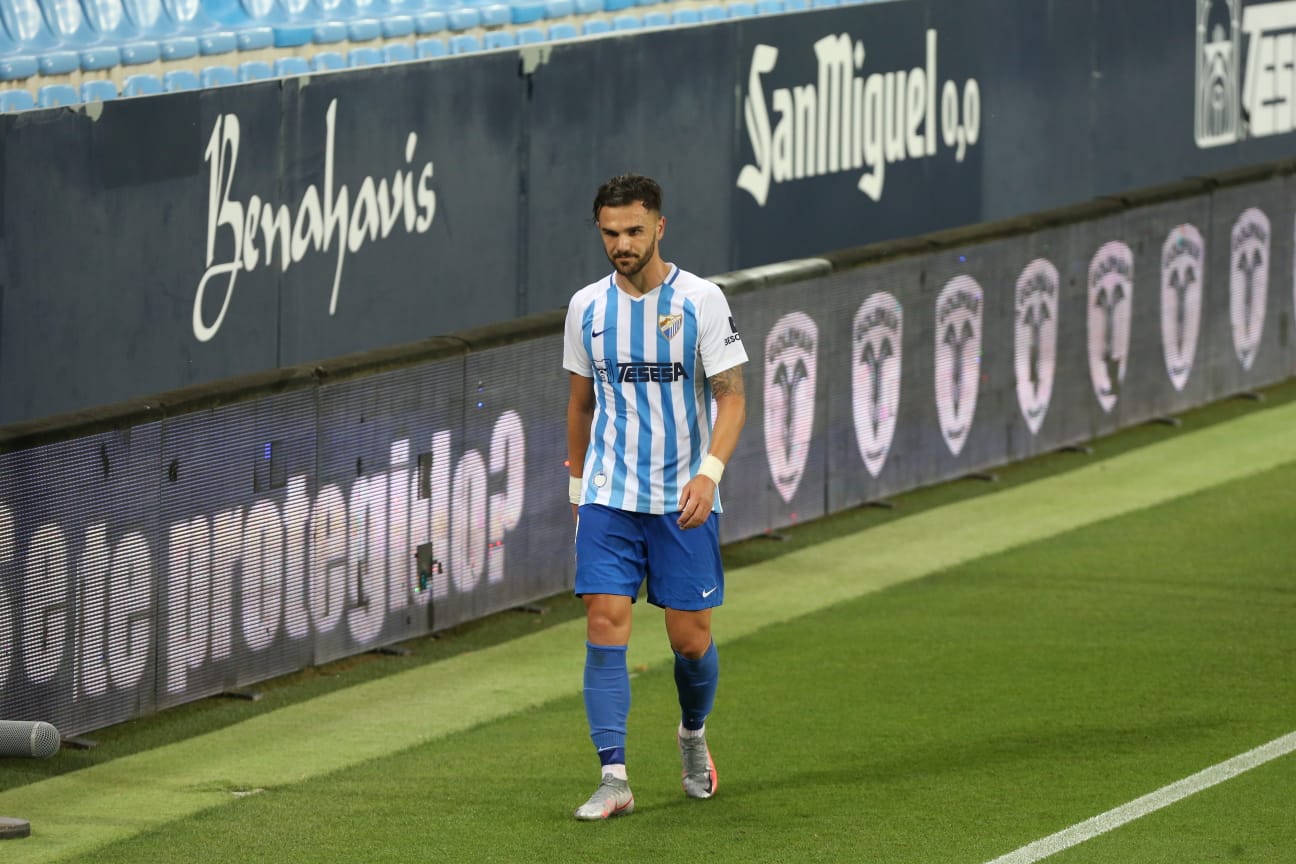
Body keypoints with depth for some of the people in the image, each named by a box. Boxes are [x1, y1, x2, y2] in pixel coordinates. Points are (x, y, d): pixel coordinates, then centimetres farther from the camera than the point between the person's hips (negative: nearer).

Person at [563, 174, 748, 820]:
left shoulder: (701, 300, -6)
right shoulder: (586, 307, 5)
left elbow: (731, 397, -7)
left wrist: (709, 472, -21)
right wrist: (578, 482, 19)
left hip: (684, 500, -2)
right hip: (608, 497, 2)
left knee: (690, 638, 3)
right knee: (605, 623, -11)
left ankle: (693, 733, 34)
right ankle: (614, 779, -12)